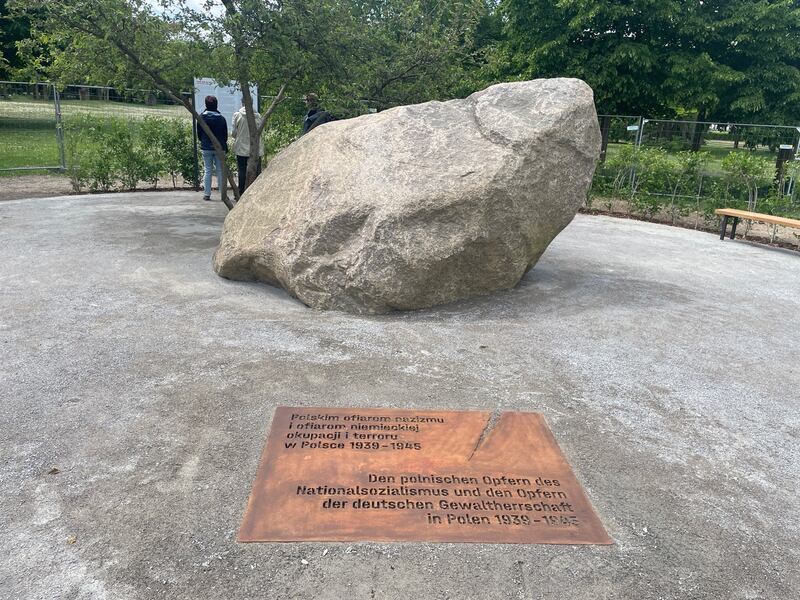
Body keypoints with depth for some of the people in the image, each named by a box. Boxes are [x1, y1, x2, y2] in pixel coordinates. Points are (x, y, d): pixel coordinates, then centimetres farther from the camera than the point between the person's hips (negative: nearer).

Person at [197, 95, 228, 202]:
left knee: (208, 171, 6)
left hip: (206, 148, 1)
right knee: (220, 171, 4)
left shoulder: (201, 117, -3)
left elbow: (199, 134, 4)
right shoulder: (221, 118, -5)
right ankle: (223, 194, 4)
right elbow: (225, 134, 2)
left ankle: (207, 194, 4)